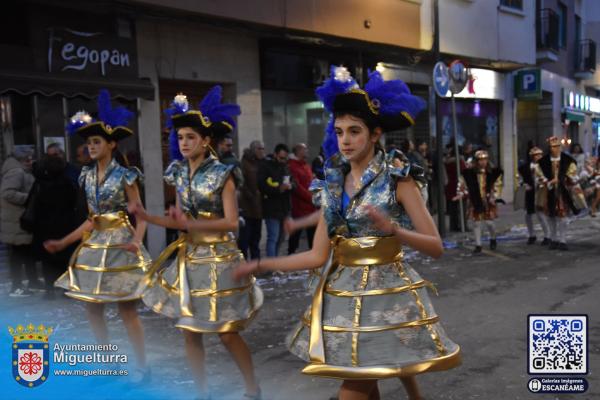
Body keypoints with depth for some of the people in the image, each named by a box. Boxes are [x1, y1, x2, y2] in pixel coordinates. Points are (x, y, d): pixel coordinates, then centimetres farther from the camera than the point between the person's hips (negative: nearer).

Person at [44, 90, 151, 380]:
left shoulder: (125, 176, -9)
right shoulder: (88, 176, 8)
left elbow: (140, 216, -10)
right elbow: (92, 220, 12)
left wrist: (136, 241, -29)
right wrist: (63, 243, 11)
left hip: (119, 245, -6)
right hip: (95, 246, 7)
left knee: (127, 310, -3)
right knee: (92, 309, 8)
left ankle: (142, 367, 9)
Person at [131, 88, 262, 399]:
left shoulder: (222, 174, -11)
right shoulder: (179, 174, 6)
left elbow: (232, 223, -16)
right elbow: (180, 222, 7)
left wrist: (191, 224, -23)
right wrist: (146, 217, -7)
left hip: (218, 259, -6)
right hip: (188, 258, 6)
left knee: (227, 333, 0)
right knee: (189, 333, 9)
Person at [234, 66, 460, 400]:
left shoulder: (397, 178, -7)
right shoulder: (332, 184, 6)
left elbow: (436, 246, -12)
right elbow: (319, 255, 5)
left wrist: (392, 229, -29)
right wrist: (259, 265, 3)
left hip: (386, 292, -5)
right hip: (342, 294, 5)